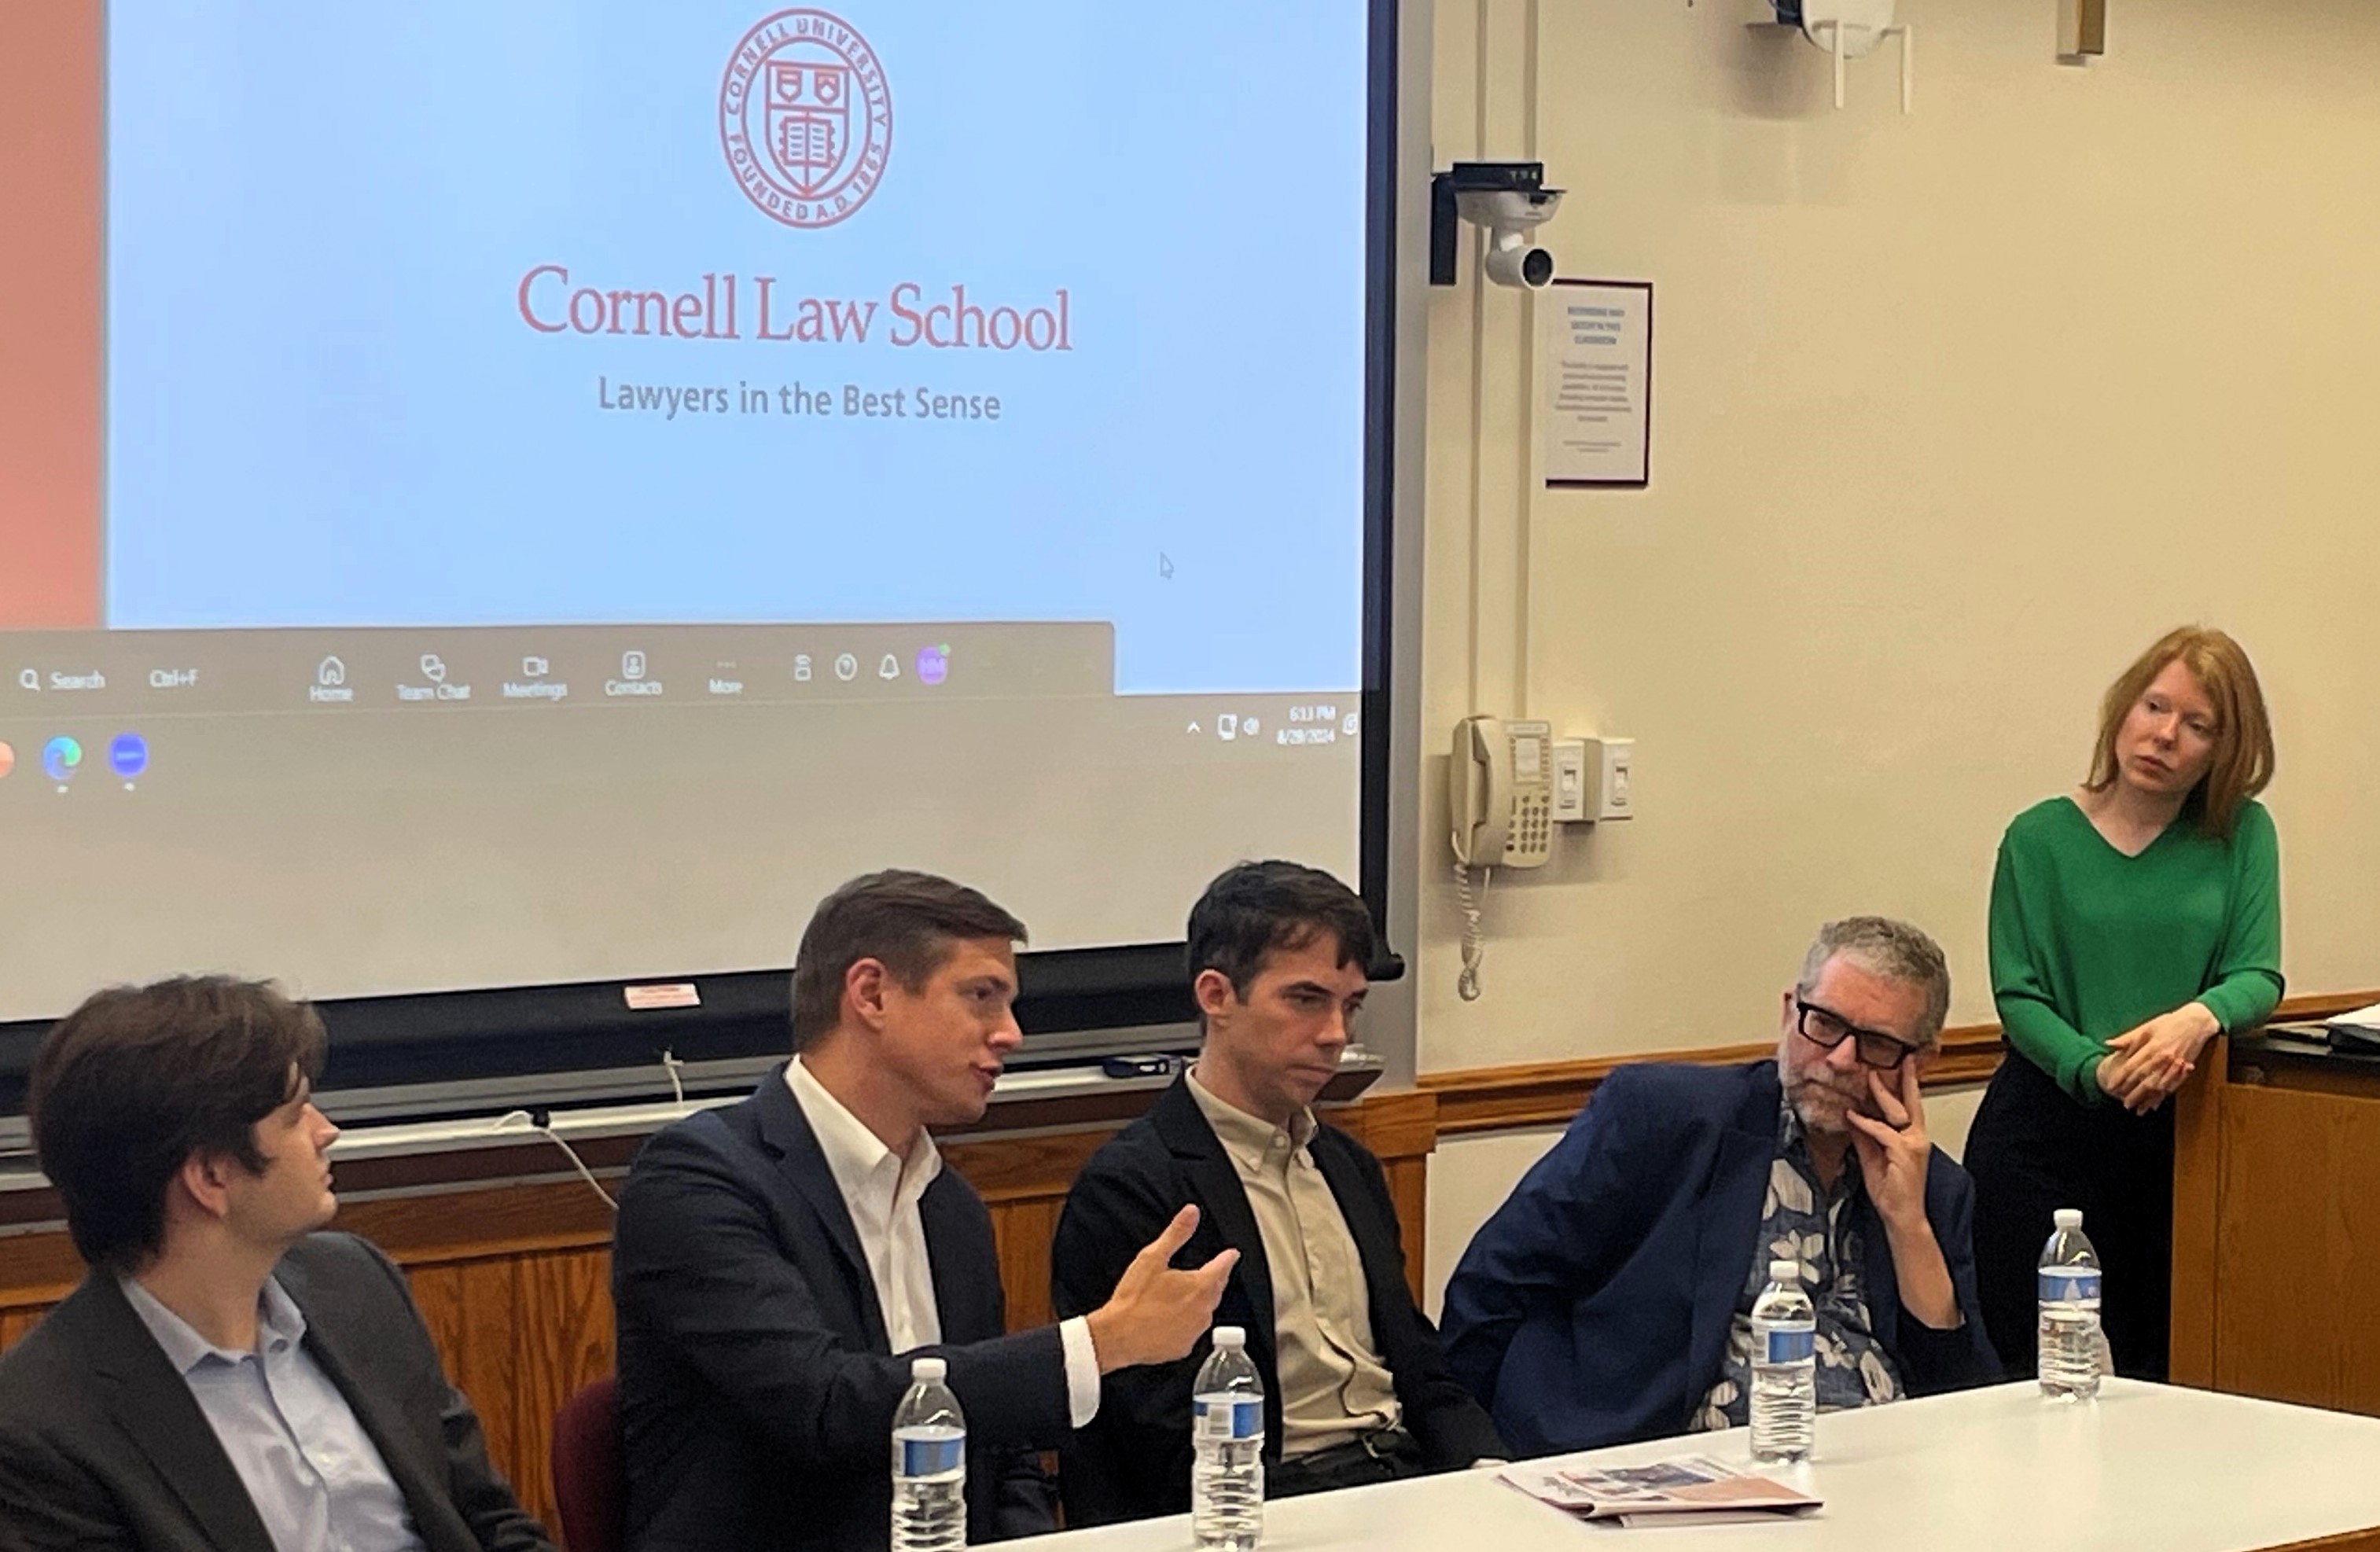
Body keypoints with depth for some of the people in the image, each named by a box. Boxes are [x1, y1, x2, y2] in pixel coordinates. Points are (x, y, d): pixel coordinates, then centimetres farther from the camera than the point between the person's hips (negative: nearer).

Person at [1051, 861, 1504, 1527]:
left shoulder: (1350, 1167, 20)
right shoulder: (1126, 1189, -7)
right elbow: (1176, 1456, -12)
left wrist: (1489, 1474, 0)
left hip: (1404, 1474, 8)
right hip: (1264, 1515, -7)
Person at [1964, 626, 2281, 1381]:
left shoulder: (2240, 836, 4)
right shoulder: (2041, 837, -1)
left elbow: (2259, 978, -3)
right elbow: (2017, 995, -5)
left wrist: (2198, 1018, -25)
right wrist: (2097, 1069, -23)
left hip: (2176, 1135, 1)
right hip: (2043, 1128, -1)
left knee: (2150, 1374, 6)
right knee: (2027, 1373, 0)